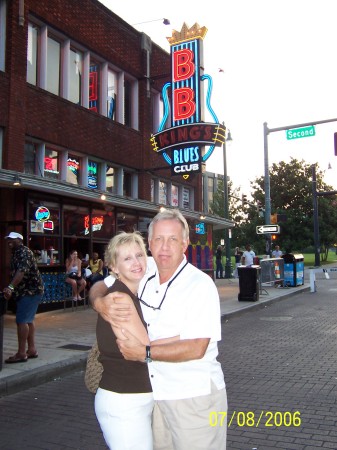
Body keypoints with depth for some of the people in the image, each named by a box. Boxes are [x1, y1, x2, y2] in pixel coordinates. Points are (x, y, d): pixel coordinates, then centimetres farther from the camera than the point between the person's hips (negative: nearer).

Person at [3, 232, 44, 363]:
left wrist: (10, 287, -42)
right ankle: (31, 349, 21)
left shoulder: (24, 252, -16)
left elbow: (22, 271, -31)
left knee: (21, 320, -11)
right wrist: (11, 289, 15)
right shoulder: (16, 253, 17)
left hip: (30, 291, -11)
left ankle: (21, 353, -7)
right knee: (28, 320, 14)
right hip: (27, 291, 11)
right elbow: (14, 273, 22)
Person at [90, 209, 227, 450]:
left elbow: (196, 348, -23)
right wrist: (100, 303, -14)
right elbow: (99, 287, 9)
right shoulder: (143, 274, -1)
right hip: (156, 393, 5)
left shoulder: (201, 285, -17)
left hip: (194, 396, -5)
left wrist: (145, 353, -19)